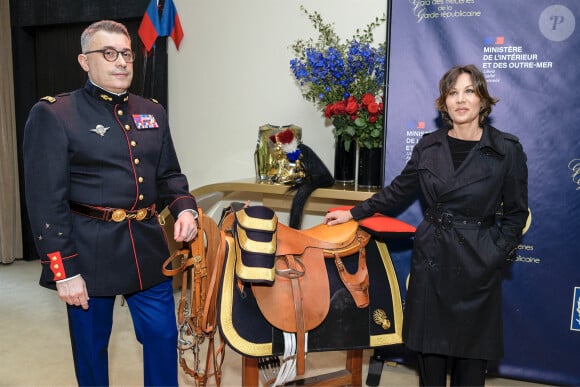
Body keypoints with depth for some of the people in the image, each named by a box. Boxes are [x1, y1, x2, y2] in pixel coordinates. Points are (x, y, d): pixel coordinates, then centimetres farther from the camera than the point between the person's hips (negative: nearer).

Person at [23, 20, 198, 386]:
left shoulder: (153, 112, 10)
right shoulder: (53, 114, -7)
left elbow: (168, 174, 16)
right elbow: (46, 199, -11)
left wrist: (184, 208, -5)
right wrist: (62, 270, -13)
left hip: (148, 245, 5)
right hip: (89, 251, -4)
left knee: (163, 336, 12)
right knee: (91, 344, 14)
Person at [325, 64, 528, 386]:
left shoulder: (507, 150, -5)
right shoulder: (428, 146, 3)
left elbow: (515, 214, 1)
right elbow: (398, 191, 12)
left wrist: (497, 255, -7)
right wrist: (354, 213, 11)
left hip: (477, 263, -2)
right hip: (431, 257, 2)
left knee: (471, 348, 10)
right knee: (429, 344, 12)